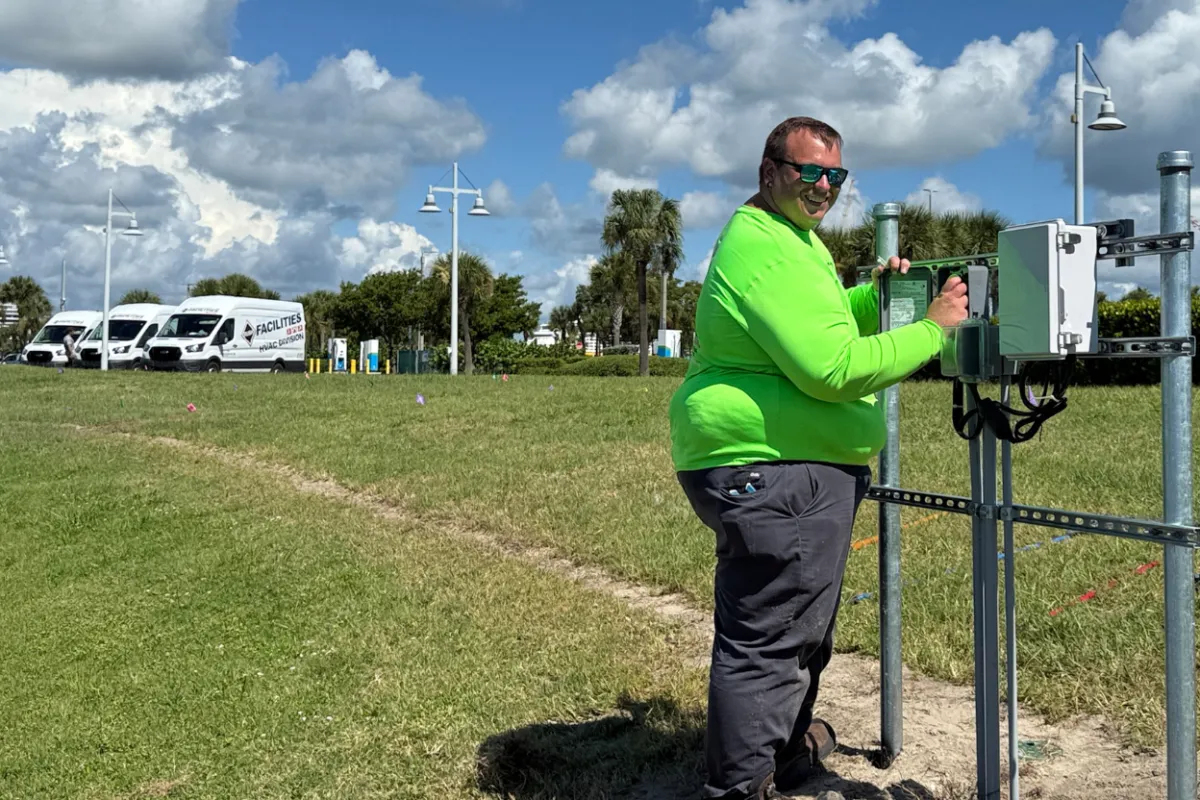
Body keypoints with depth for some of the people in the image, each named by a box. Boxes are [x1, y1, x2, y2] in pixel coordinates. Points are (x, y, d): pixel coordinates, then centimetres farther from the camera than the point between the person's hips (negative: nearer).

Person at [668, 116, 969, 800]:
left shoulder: (794, 237, 19)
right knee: (768, 638, -4)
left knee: (799, 629, 26)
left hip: (794, 469, 12)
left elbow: (817, 325, 29)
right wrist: (933, 329, -17)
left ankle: (790, 744, 45)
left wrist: (875, 294, 13)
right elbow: (834, 369, -25)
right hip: (772, 473, -12)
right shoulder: (764, 250, -18)